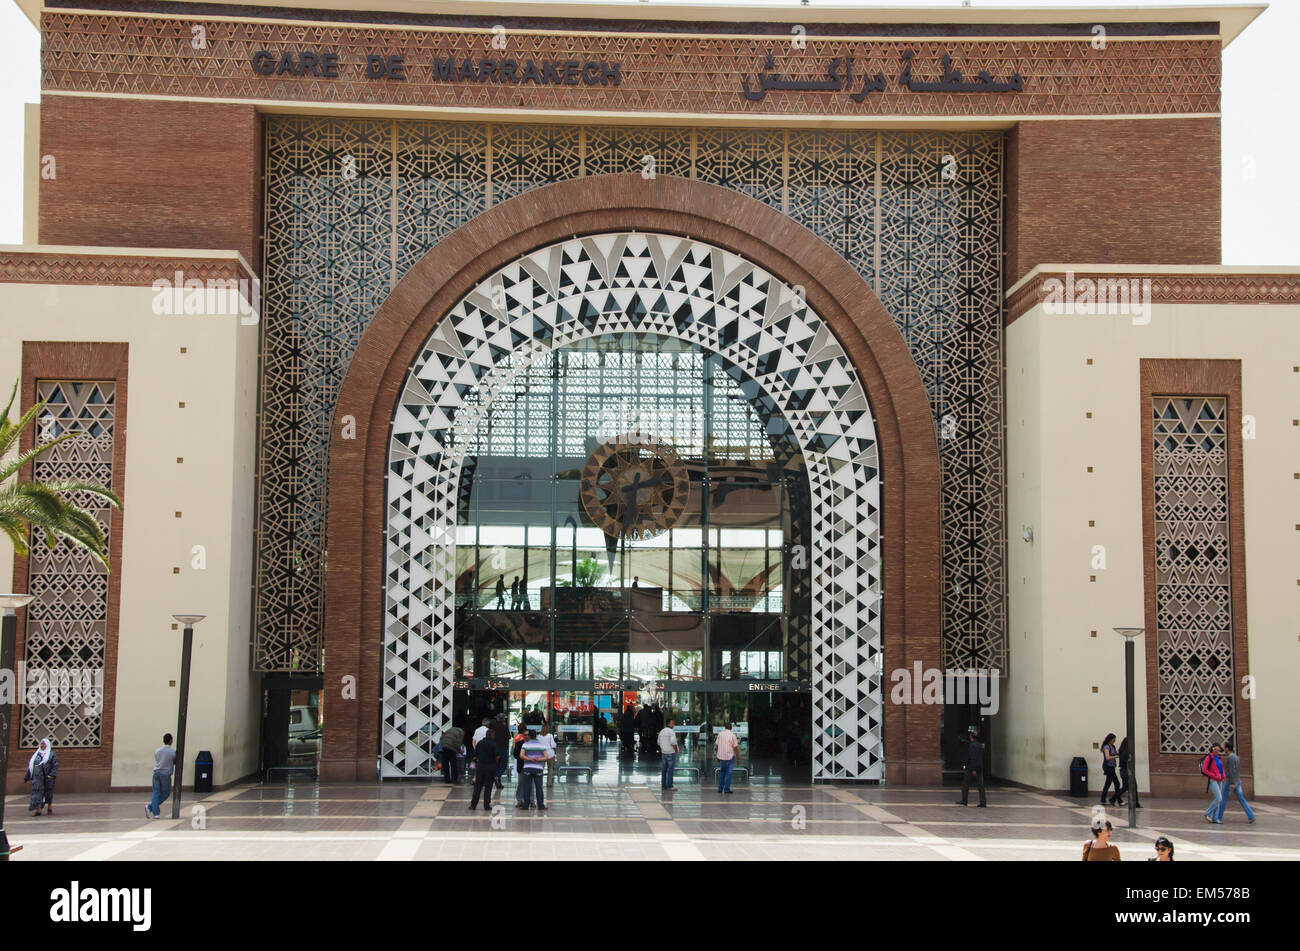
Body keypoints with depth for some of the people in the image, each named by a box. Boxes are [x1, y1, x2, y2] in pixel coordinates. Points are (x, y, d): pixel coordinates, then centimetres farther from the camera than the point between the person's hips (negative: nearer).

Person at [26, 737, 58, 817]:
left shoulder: (51, 754, 3)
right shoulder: (36, 754, 14)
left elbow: (55, 765, -6)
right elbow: (31, 765, 17)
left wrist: (52, 774, -18)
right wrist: (28, 776, 13)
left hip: (48, 777, -3)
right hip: (38, 777, 3)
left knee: (48, 792, 5)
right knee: (37, 791, -7)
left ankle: (49, 807, 20)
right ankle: (38, 810, -11)